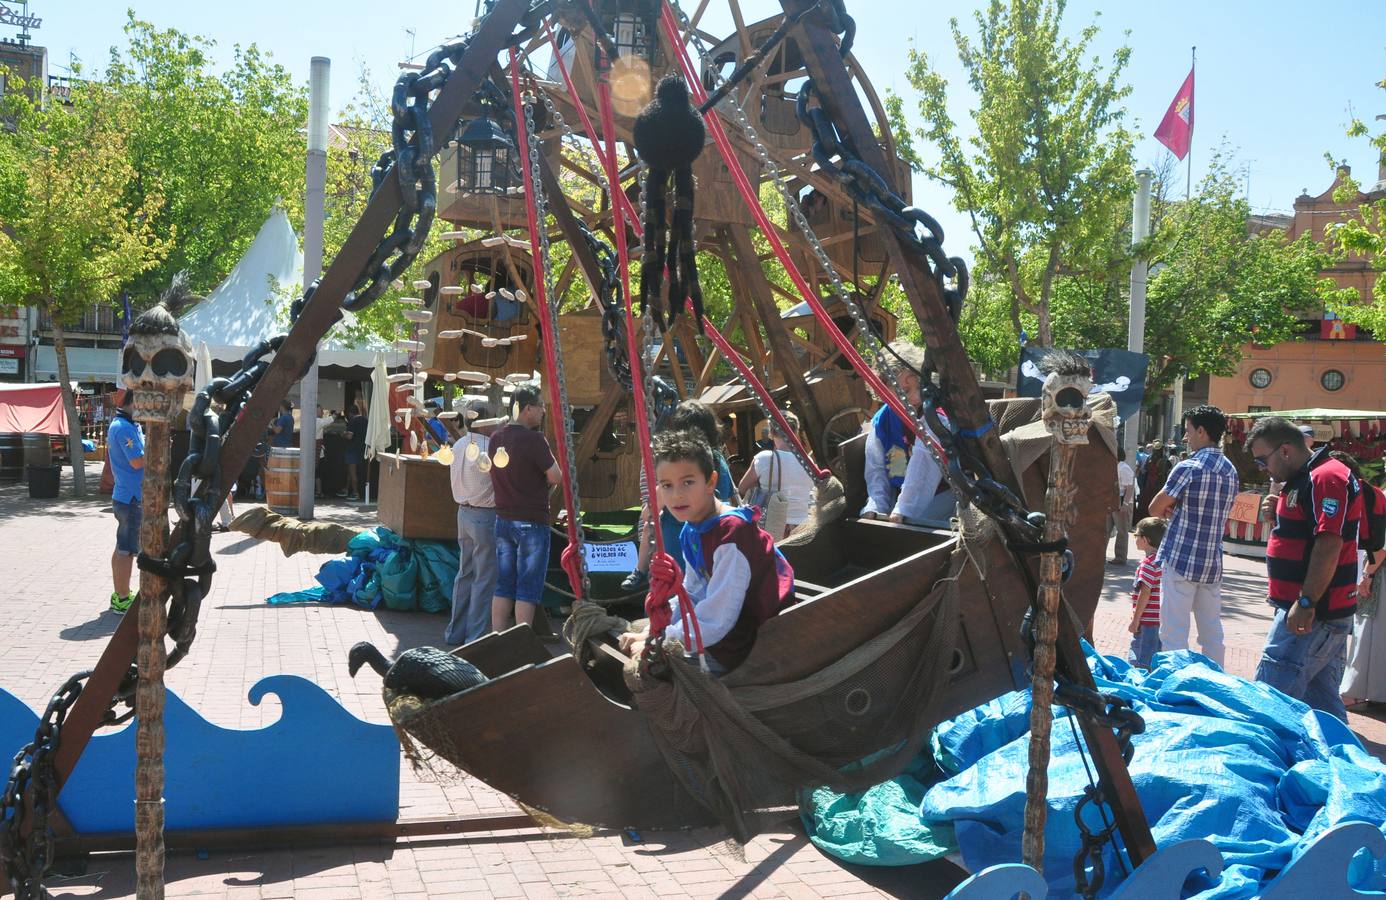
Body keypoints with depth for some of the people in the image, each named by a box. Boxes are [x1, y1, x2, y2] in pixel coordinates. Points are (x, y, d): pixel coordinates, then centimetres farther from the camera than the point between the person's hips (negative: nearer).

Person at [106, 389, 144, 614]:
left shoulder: (120, 424, 13)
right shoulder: (125, 428, -20)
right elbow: (138, 461, -24)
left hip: (123, 496, 11)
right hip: (133, 498, -11)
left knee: (122, 549, 16)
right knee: (127, 551, -4)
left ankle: (119, 595, 25)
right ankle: (122, 600, 2)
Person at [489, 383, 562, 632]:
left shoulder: (496, 438, 6)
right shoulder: (534, 439, -16)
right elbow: (556, 477, -12)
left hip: (503, 518, 7)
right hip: (531, 521, -7)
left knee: (503, 586, 11)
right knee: (527, 590, 0)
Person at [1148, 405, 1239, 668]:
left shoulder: (1188, 468, -13)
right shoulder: (1231, 471, 10)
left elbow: (1154, 509, -8)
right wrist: (1180, 510, 4)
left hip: (1181, 560, -7)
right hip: (1212, 563, 7)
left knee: (1174, 634, -2)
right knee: (1212, 632, 13)